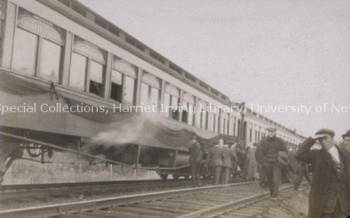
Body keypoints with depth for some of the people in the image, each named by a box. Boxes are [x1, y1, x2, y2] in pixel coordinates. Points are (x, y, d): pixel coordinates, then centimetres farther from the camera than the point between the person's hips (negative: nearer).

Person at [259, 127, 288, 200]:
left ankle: (274, 196, -12)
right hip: (267, 164, 2)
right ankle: (272, 194, 18)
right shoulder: (264, 142, 5)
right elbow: (262, 153, 9)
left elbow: (285, 151, 6)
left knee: (276, 179, -13)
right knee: (270, 180, 6)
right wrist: (263, 162, -2)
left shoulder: (280, 141, 1)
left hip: (277, 164, -2)